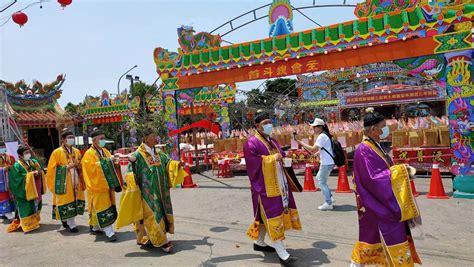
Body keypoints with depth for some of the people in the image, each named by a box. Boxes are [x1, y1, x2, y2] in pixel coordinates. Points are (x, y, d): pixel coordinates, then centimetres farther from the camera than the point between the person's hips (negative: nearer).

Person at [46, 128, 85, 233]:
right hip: (63, 183, -5)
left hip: (75, 182, 5)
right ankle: (71, 224, 4)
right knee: (66, 202, -4)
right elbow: (52, 169, -7)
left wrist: (78, 165, -5)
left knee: (75, 200, 7)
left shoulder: (77, 151, 10)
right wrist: (67, 167, -16)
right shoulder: (57, 152, -5)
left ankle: (66, 220, 24)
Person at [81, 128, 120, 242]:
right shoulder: (89, 154, -7)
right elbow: (92, 168, -18)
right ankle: (109, 232, -6)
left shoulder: (105, 151, 12)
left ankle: (95, 227, 27)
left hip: (107, 185, 7)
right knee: (102, 209, -6)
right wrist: (105, 162, -21)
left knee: (108, 207, 11)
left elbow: (110, 166, 17)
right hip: (97, 186, -7)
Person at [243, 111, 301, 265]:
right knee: (272, 217, -7)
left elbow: (281, 156, 21)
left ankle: (259, 243, 33)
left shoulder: (272, 141, 15)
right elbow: (253, 163, -21)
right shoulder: (252, 143, -11)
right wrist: (272, 158, -20)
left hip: (278, 184, 9)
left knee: (267, 216, 17)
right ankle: (282, 254, -4)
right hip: (265, 186, -9)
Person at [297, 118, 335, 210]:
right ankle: (330, 197, 24)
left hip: (326, 163, -10)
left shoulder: (322, 136, -16)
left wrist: (301, 143, -17)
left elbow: (313, 149, -22)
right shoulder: (325, 135, 14)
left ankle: (328, 203, 5)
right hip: (328, 162, 10)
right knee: (319, 178, 21)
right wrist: (316, 153, 10)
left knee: (322, 182, -1)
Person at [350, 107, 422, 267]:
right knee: (392, 236, 0)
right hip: (378, 203, -10)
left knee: (371, 234, 19)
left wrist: (401, 170, 0)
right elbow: (373, 179, -24)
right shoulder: (364, 150, -21)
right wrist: (399, 170, -18)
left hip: (380, 202, 10)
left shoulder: (375, 146, 9)